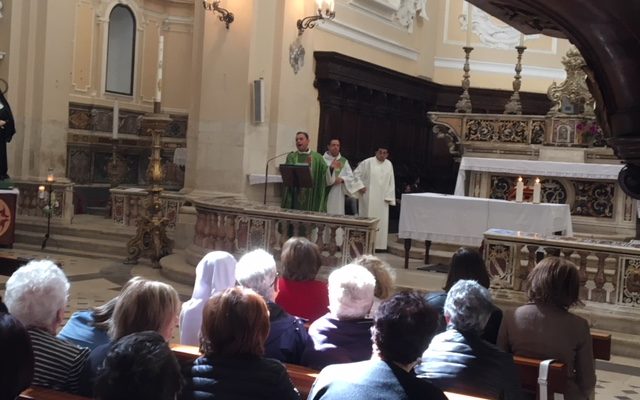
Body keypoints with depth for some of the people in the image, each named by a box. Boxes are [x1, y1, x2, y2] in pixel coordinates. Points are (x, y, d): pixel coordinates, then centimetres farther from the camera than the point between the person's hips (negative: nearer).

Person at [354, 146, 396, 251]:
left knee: (381, 221, 3)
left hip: (382, 199, 4)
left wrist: (389, 197, 0)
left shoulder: (389, 164, 6)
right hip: (369, 198, -4)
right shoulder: (367, 162, -6)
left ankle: (379, 244, 10)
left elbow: (391, 182, 7)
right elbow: (356, 174, -2)